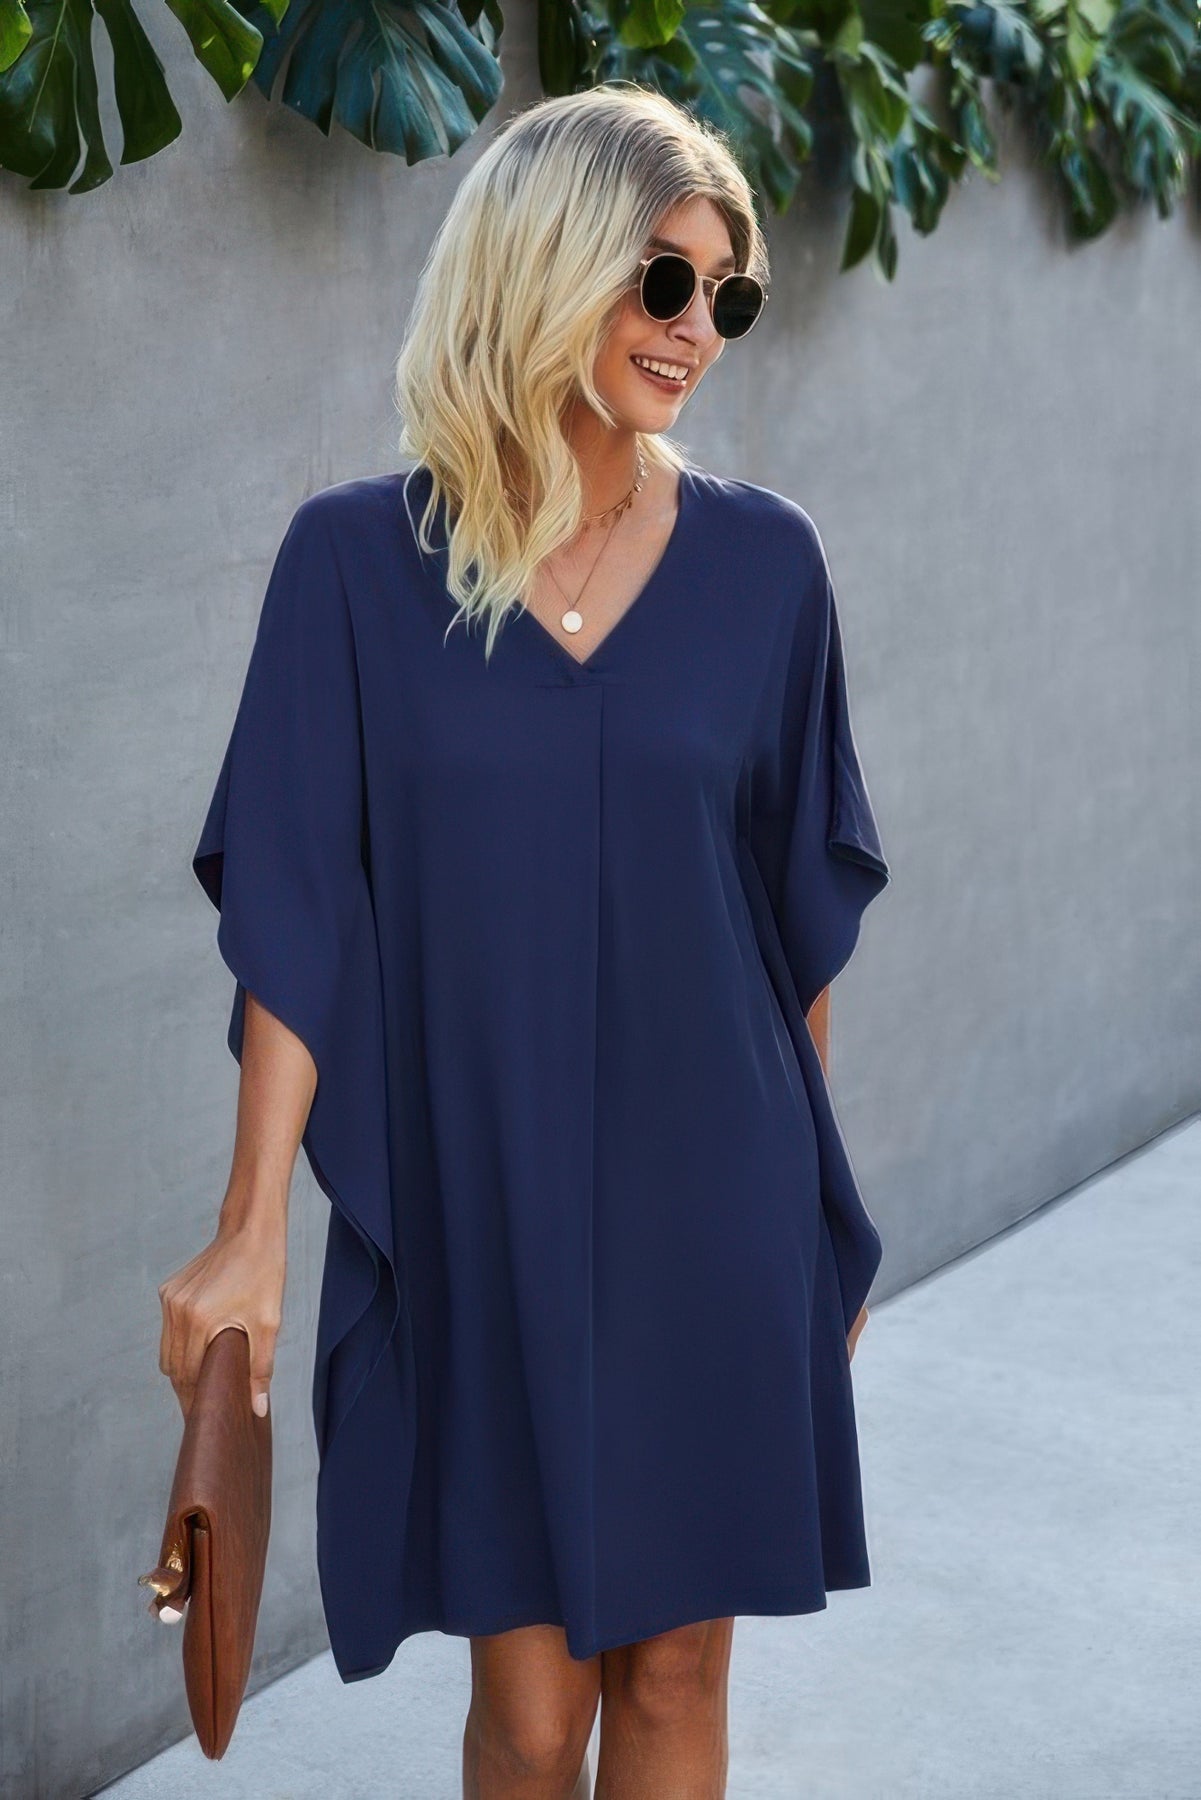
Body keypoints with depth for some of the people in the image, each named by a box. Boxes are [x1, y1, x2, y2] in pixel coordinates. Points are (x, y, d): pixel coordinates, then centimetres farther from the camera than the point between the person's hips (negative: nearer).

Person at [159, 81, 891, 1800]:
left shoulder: (762, 562, 0)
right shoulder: (355, 560, -6)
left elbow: (803, 901, 8)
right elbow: (296, 915, -6)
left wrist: (820, 1204, 12)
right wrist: (255, 1231, -10)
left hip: (709, 1209, 2)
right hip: (477, 1216, -2)